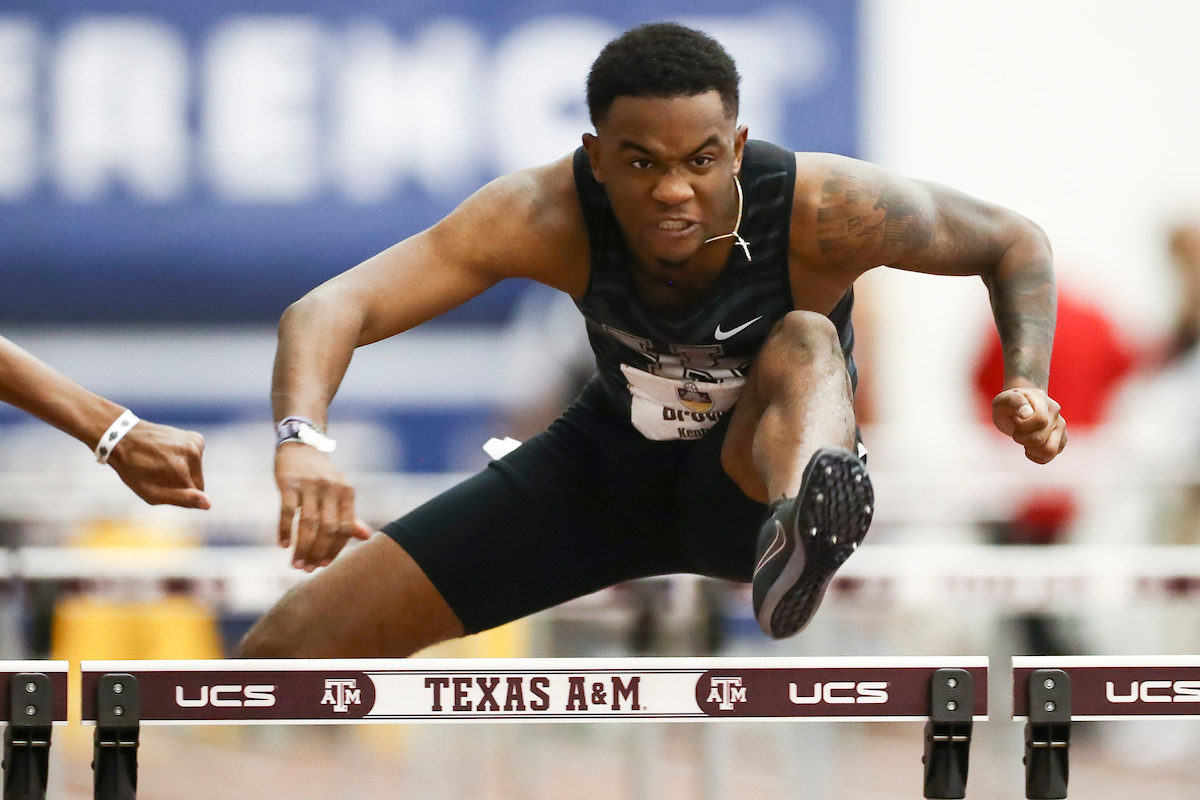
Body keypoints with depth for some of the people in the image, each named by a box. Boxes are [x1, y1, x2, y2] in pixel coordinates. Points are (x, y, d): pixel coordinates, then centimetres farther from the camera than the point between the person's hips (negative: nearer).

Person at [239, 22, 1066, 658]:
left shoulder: (823, 210, -29)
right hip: (608, 465, 2)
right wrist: (303, 442, -56)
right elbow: (331, 307, -36)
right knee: (284, 652, -10)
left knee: (806, 342, -40)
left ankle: (795, 537, -70)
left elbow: (1016, 243, -11)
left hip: (750, 483, -2)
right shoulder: (548, 214, -27)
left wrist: (1026, 386, -29)